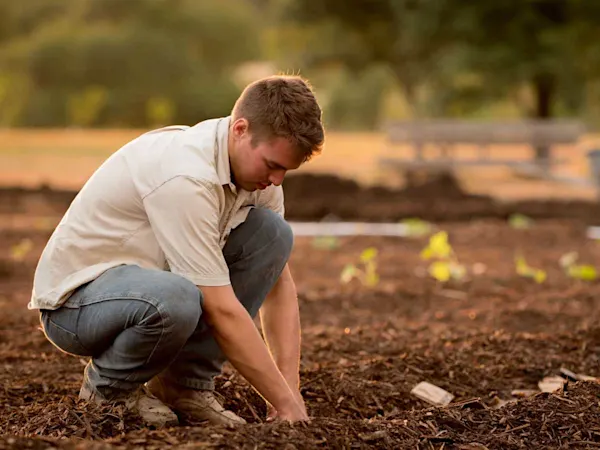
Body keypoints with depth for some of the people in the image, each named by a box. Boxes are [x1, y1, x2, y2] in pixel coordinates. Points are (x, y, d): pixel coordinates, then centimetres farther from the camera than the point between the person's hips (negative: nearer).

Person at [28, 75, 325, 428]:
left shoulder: (257, 165, -4)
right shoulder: (186, 176, -31)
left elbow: (279, 283, 1)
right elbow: (222, 311, -30)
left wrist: (291, 390, -9)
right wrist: (285, 403, -25)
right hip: (75, 297, -8)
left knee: (272, 232, -9)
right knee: (175, 300, -41)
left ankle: (186, 384, -2)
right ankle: (106, 387, -7)